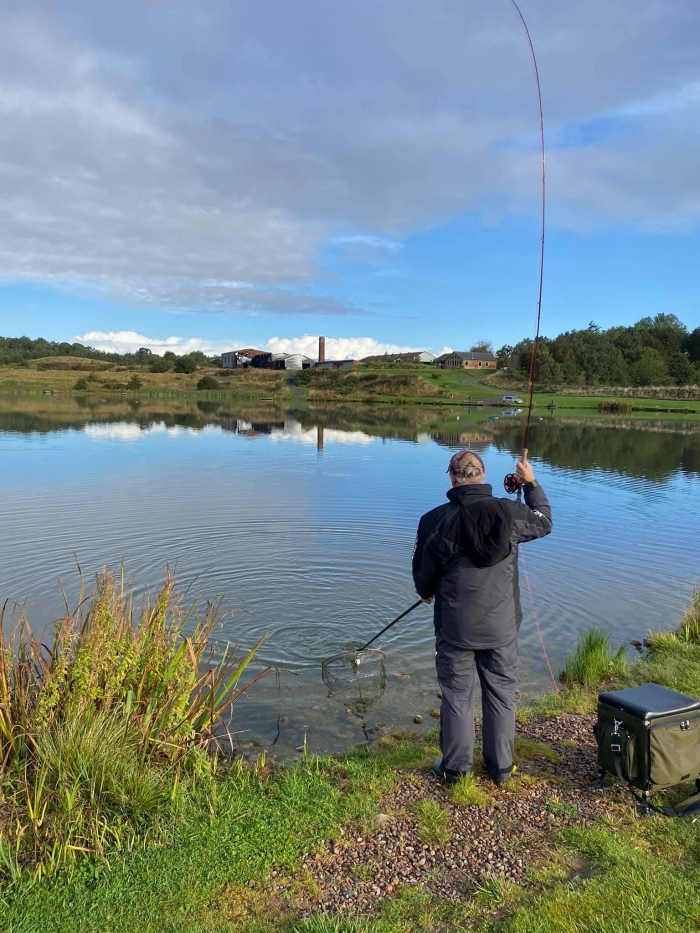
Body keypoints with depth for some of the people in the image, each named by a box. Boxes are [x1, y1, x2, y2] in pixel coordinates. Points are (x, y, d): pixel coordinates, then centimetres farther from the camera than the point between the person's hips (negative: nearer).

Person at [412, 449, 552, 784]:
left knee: (456, 695, 12)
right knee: (501, 694, 16)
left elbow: (423, 575, -1)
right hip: (502, 627, 2)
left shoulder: (435, 520, -12)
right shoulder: (511, 512, -7)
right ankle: (501, 767, 30)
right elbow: (544, 522, 16)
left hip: (456, 628, -2)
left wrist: (428, 593, 21)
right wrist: (532, 484, 27)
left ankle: (455, 767, 25)